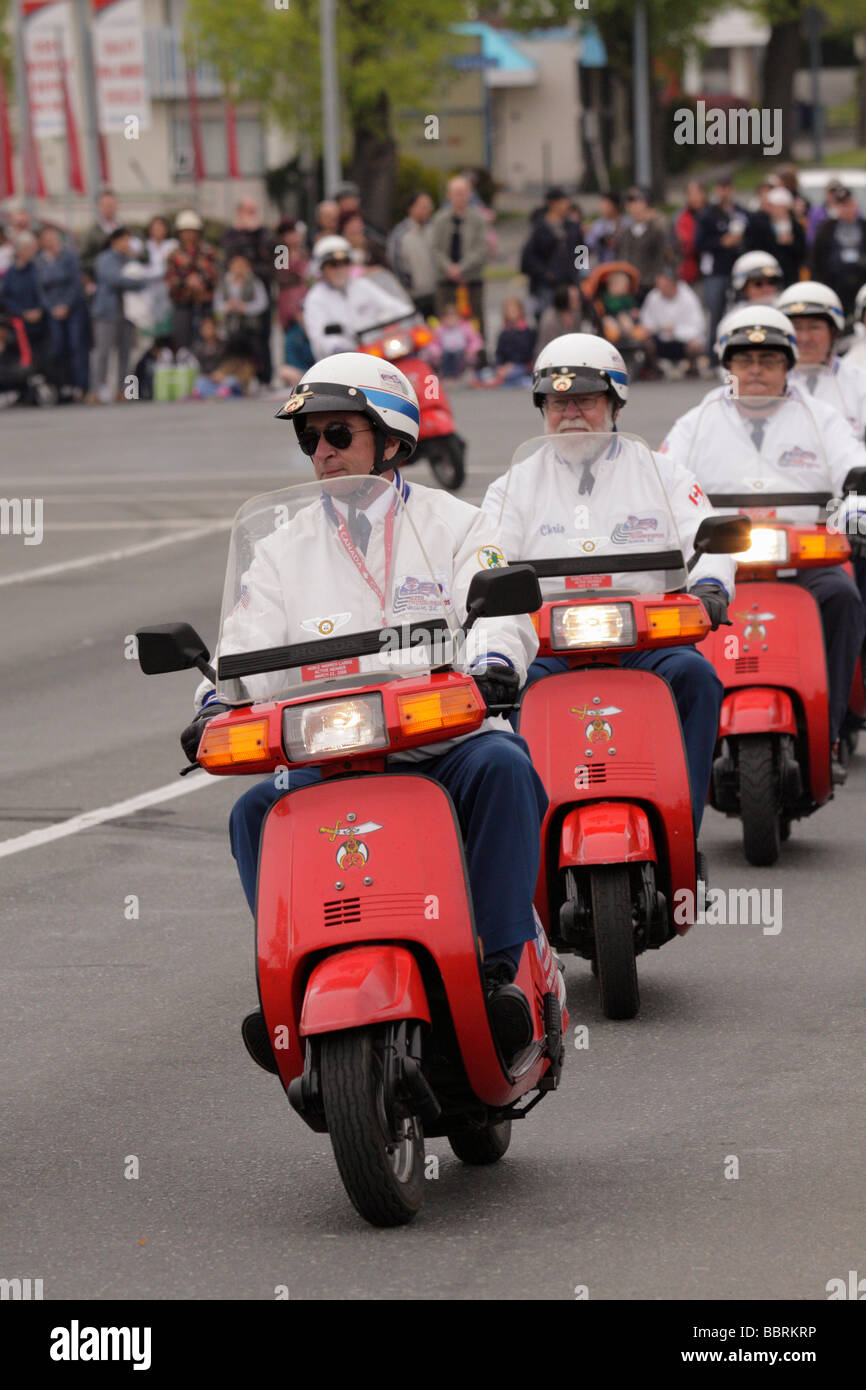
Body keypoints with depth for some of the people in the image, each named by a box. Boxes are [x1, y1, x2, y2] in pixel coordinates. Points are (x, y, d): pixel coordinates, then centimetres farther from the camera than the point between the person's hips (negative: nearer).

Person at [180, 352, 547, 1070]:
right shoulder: (284, 549, 17)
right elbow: (248, 642, 6)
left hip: (450, 743, -2)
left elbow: (502, 610, -6)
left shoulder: (456, 525, 10)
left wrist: (490, 665, -29)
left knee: (502, 765, -34)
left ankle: (500, 967, -32)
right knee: (259, 811, -26)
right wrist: (216, 706, -16)